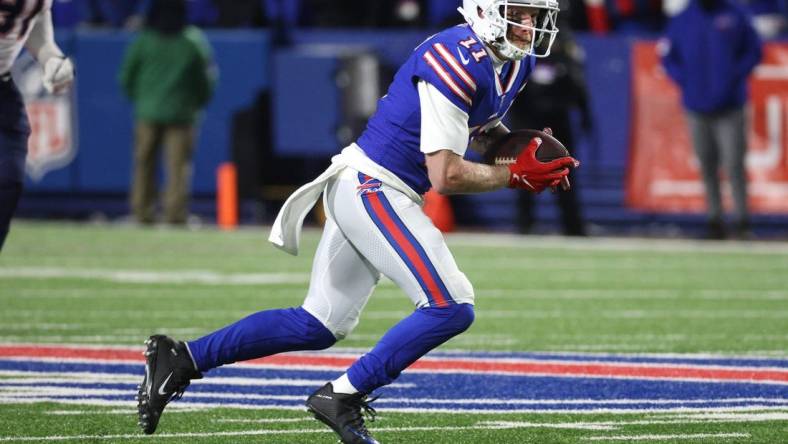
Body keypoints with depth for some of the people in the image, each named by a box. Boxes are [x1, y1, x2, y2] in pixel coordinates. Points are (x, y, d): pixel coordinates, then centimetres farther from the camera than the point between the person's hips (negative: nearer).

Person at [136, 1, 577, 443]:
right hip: (372, 188, -10)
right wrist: (516, 175, -12)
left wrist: (527, 152, 8)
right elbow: (446, 176, -22)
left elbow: (483, 129, 28)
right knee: (450, 308, -17)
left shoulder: (515, 63, 8)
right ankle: (342, 397, -8)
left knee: (319, 326, 13)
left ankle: (180, 359, 15)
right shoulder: (458, 61, -21)